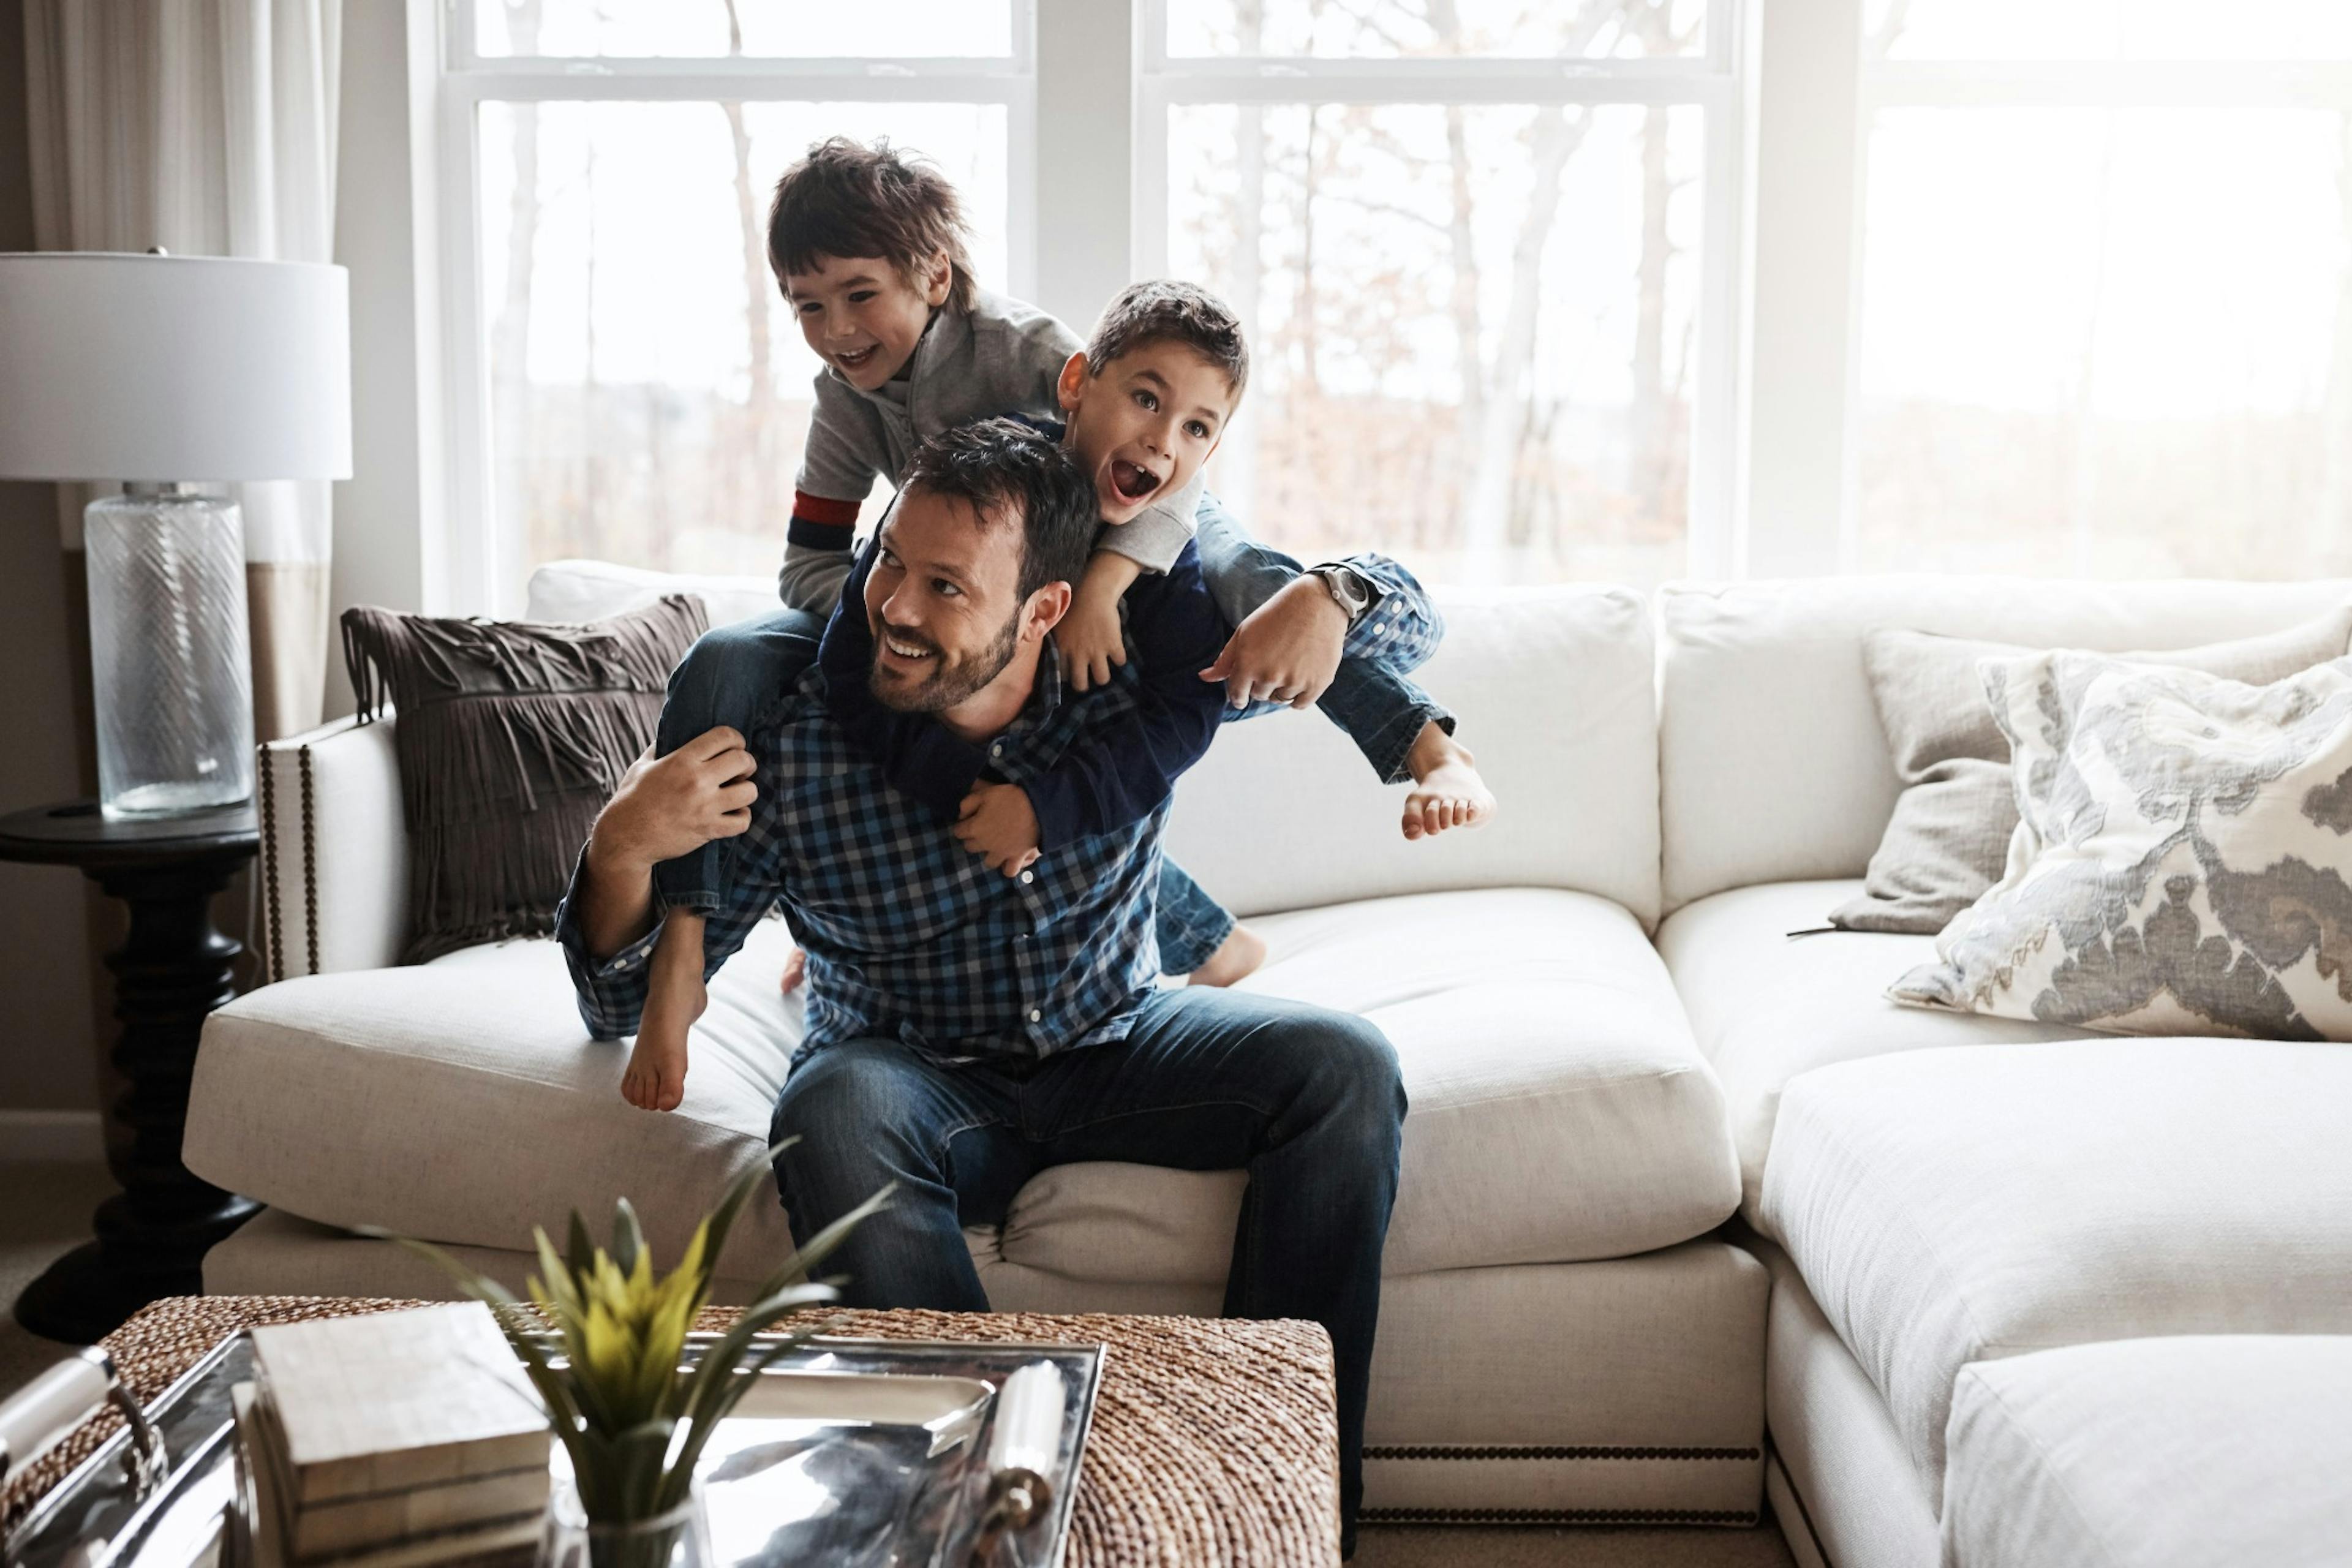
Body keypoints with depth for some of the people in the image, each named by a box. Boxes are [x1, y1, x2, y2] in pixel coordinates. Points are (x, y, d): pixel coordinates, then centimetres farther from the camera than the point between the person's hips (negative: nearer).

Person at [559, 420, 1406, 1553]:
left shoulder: (1136, 679, -15)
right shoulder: (788, 747, -19)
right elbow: (623, 1005, -13)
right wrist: (621, 852, -35)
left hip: (1117, 1046, 2)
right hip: (917, 1072, -2)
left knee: (1345, 1069, -20)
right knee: (832, 1117, -35)